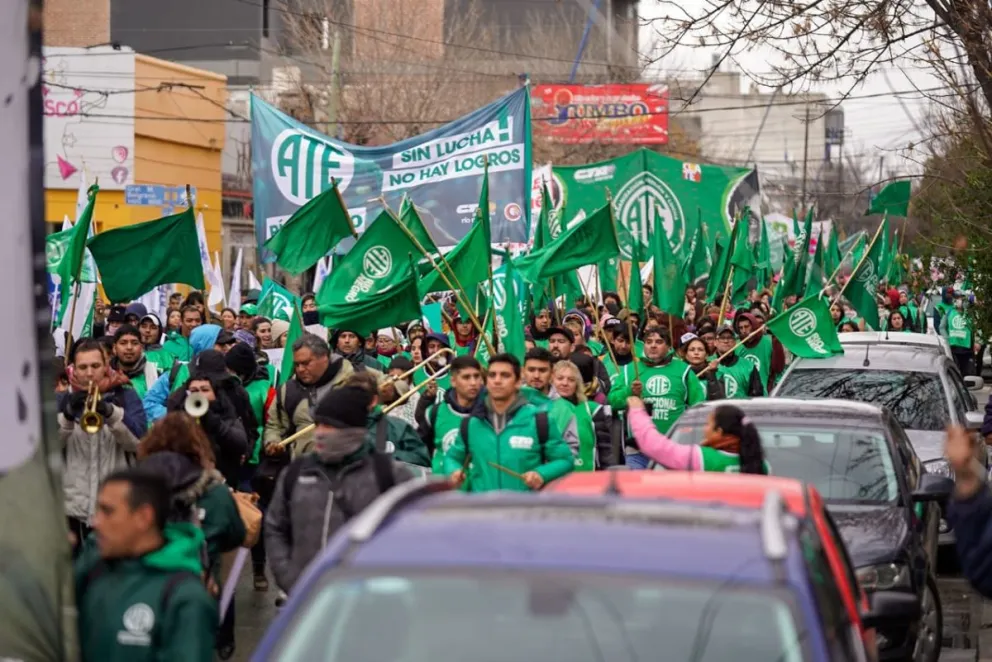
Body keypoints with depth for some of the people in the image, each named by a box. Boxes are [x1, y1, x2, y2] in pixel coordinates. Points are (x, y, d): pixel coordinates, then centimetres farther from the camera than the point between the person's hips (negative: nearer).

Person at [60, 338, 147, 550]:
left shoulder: (125, 396, 6)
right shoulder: (63, 400, 10)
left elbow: (138, 442, -9)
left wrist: (110, 413, -25)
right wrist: (68, 415, -21)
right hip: (73, 506, 1)